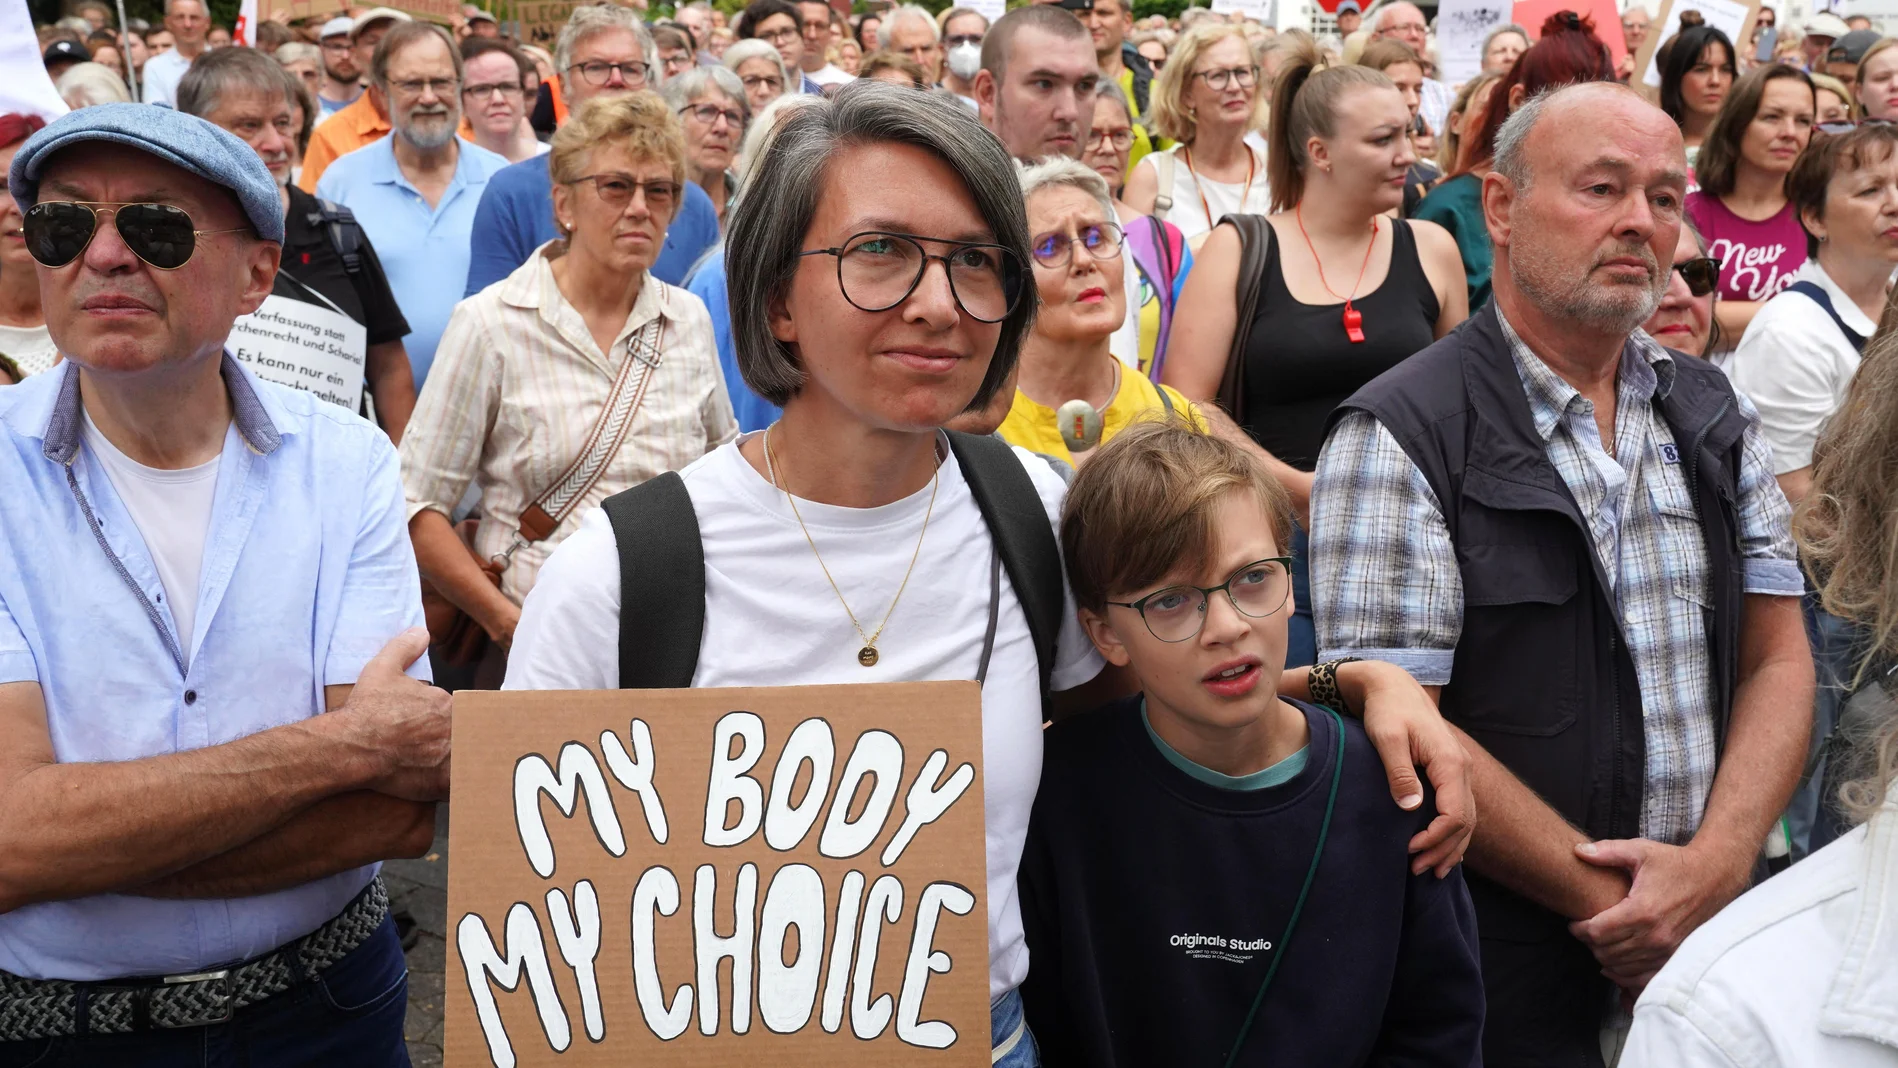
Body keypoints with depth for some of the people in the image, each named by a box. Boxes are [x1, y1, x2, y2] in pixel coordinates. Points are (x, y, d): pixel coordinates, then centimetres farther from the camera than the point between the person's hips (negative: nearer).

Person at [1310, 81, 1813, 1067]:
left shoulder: (1714, 418, 6)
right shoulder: (1399, 438, -13)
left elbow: (1777, 659, 5)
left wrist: (1716, 863, -12)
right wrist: (1611, 906, -16)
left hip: (1716, 930, 6)